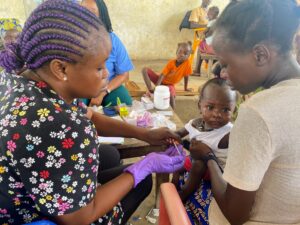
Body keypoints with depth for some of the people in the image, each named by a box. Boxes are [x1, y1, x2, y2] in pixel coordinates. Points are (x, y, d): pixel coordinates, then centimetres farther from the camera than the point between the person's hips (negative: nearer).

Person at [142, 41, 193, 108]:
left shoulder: (187, 63, -19)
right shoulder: (171, 63, -19)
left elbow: (186, 76, -5)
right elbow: (162, 75, -24)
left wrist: (186, 88, 5)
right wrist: (156, 87, -36)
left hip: (170, 84, -1)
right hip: (161, 80, 1)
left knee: (171, 95, -38)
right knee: (145, 70, -20)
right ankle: (151, 90, -26)